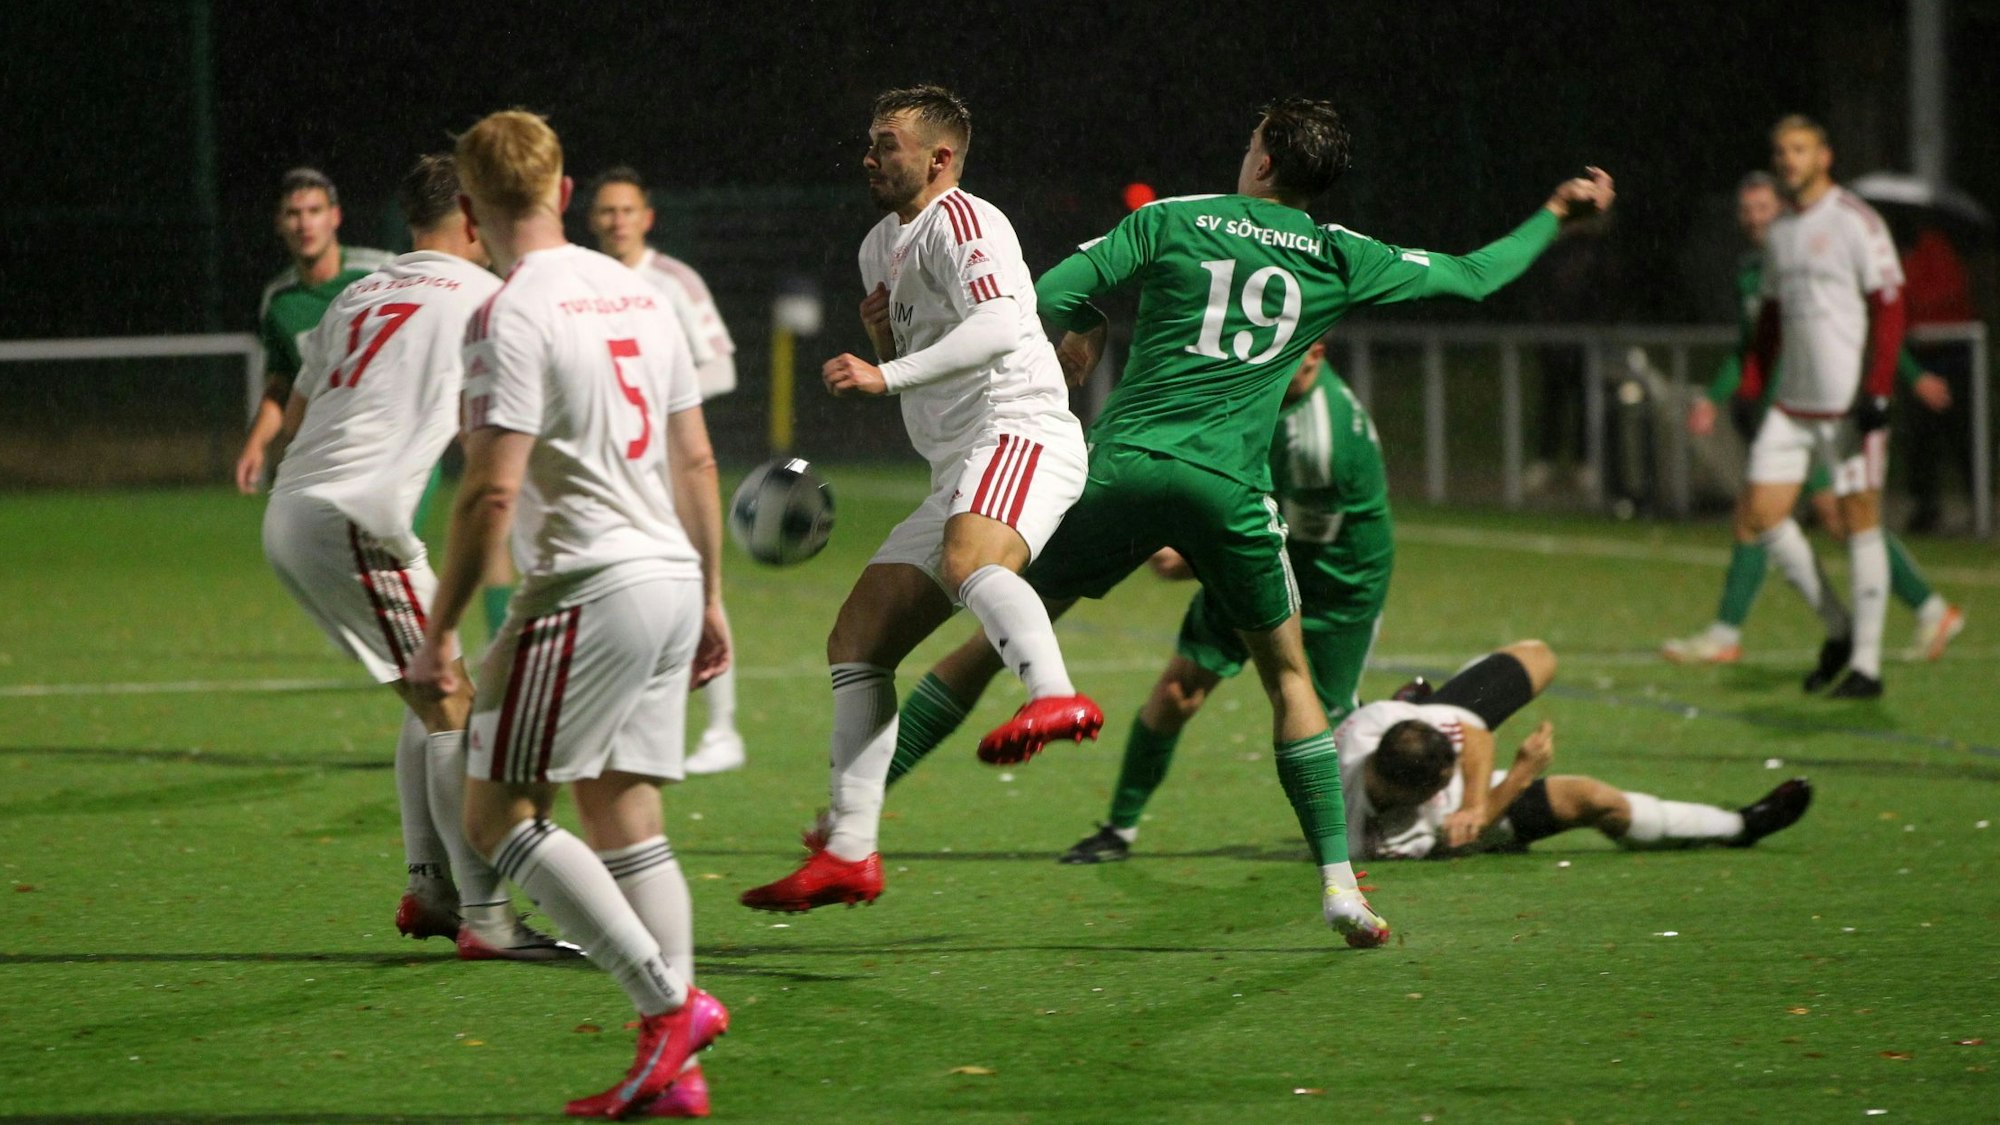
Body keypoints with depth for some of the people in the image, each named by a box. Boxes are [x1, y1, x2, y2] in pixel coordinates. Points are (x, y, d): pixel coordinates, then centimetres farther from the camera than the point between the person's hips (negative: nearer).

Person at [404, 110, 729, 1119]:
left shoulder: (512, 319, -12)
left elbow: (490, 494, -17)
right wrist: (710, 600, 24)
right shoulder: (636, 295, 13)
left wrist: (438, 633, -10)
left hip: (589, 590, -8)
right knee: (625, 817, 11)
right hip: (671, 581, 8)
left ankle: (668, 1002, -12)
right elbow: (695, 460, 17)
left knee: (494, 815, -3)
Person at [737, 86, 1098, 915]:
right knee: (856, 642, 6)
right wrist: (880, 335, 11)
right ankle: (849, 853, 6)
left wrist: (889, 374, -27)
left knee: (968, 560, -40)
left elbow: (998, 324, -21)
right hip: (960, 474, 10)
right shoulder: (882, 245, 26)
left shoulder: (959, 221, -4)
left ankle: (1055, 698, -67)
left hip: (1018, 432, -10)